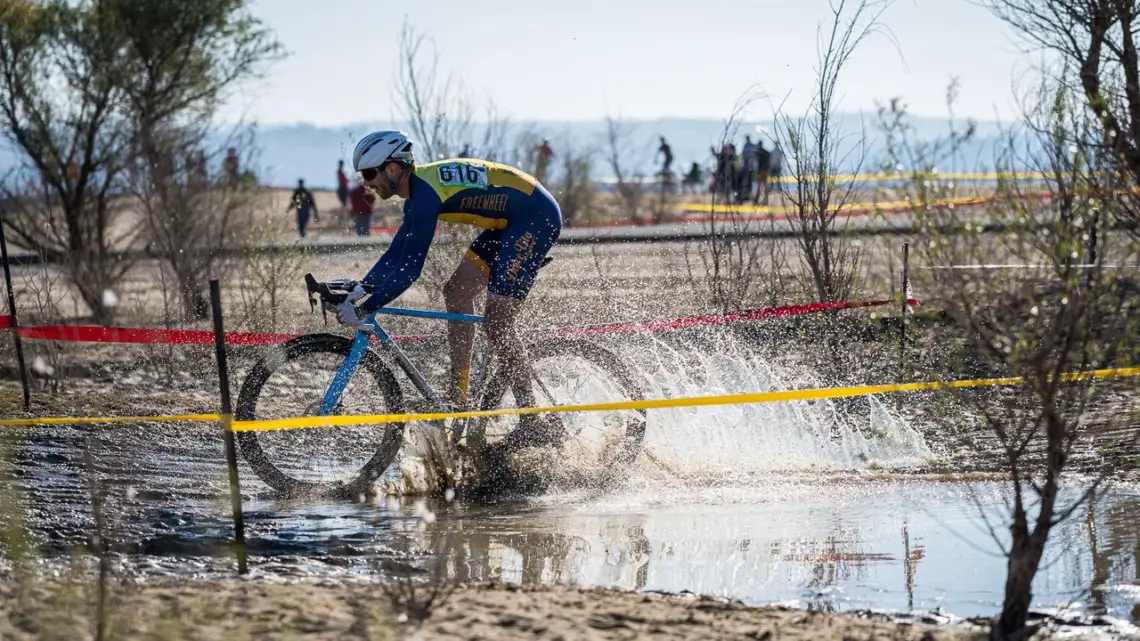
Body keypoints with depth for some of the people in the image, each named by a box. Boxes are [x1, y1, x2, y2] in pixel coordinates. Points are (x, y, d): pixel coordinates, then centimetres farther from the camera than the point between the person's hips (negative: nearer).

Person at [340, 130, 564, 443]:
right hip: (511, 222, 11)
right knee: (457, 291, 9)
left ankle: (535, 422, -6)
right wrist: (358, 291, 7)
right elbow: (395, 254, 17)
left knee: (497, 323, -11)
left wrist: (363, 310, -20)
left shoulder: (425, 194, -21)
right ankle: (459, 401, 13)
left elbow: (409, 270, -23)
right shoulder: (418, 191, 11)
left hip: (537, 218, -11)